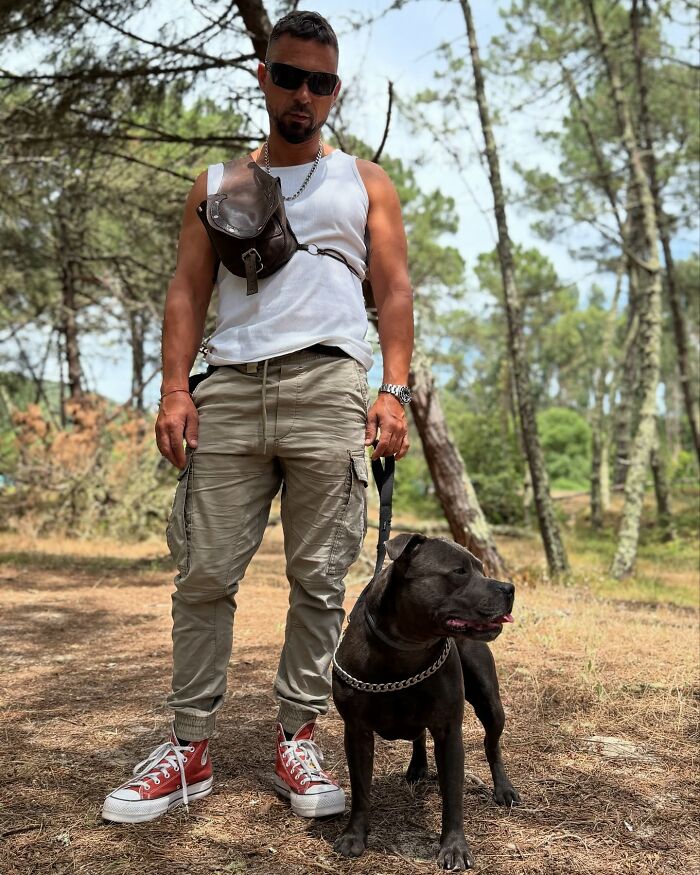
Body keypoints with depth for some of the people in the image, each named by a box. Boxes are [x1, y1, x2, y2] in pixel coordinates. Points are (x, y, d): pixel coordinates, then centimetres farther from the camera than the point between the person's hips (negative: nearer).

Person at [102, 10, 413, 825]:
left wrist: (394, 390, -6)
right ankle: (190, 748, 7)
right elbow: (187, 290, 13)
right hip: (231, 388, 1)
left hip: (328, 387, -1)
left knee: (318, 577, -1)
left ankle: (297, 739, 10)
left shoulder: (363, 182, 17)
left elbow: (394, 289, 9)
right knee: (204, 570, -2)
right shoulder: (217, 184, 21)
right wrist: (174, 387, -2)